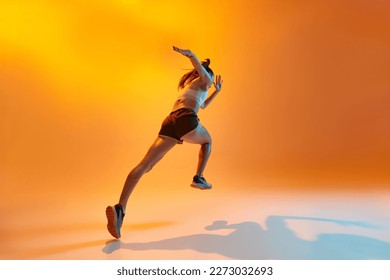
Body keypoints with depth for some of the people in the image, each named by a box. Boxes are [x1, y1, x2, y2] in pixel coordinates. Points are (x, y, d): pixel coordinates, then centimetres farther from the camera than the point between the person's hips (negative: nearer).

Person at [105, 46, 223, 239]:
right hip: (185, 120, -5)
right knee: (207, 141, 30)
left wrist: (217, 91, 60)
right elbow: (196, 62, 2)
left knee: (145, 165, -13)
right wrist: (188, 53, -18)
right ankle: (198, 179, 20)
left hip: (169, 122, 6)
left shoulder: (187, 84, 44)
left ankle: (120, 208, -29)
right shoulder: (204, 79, 24)